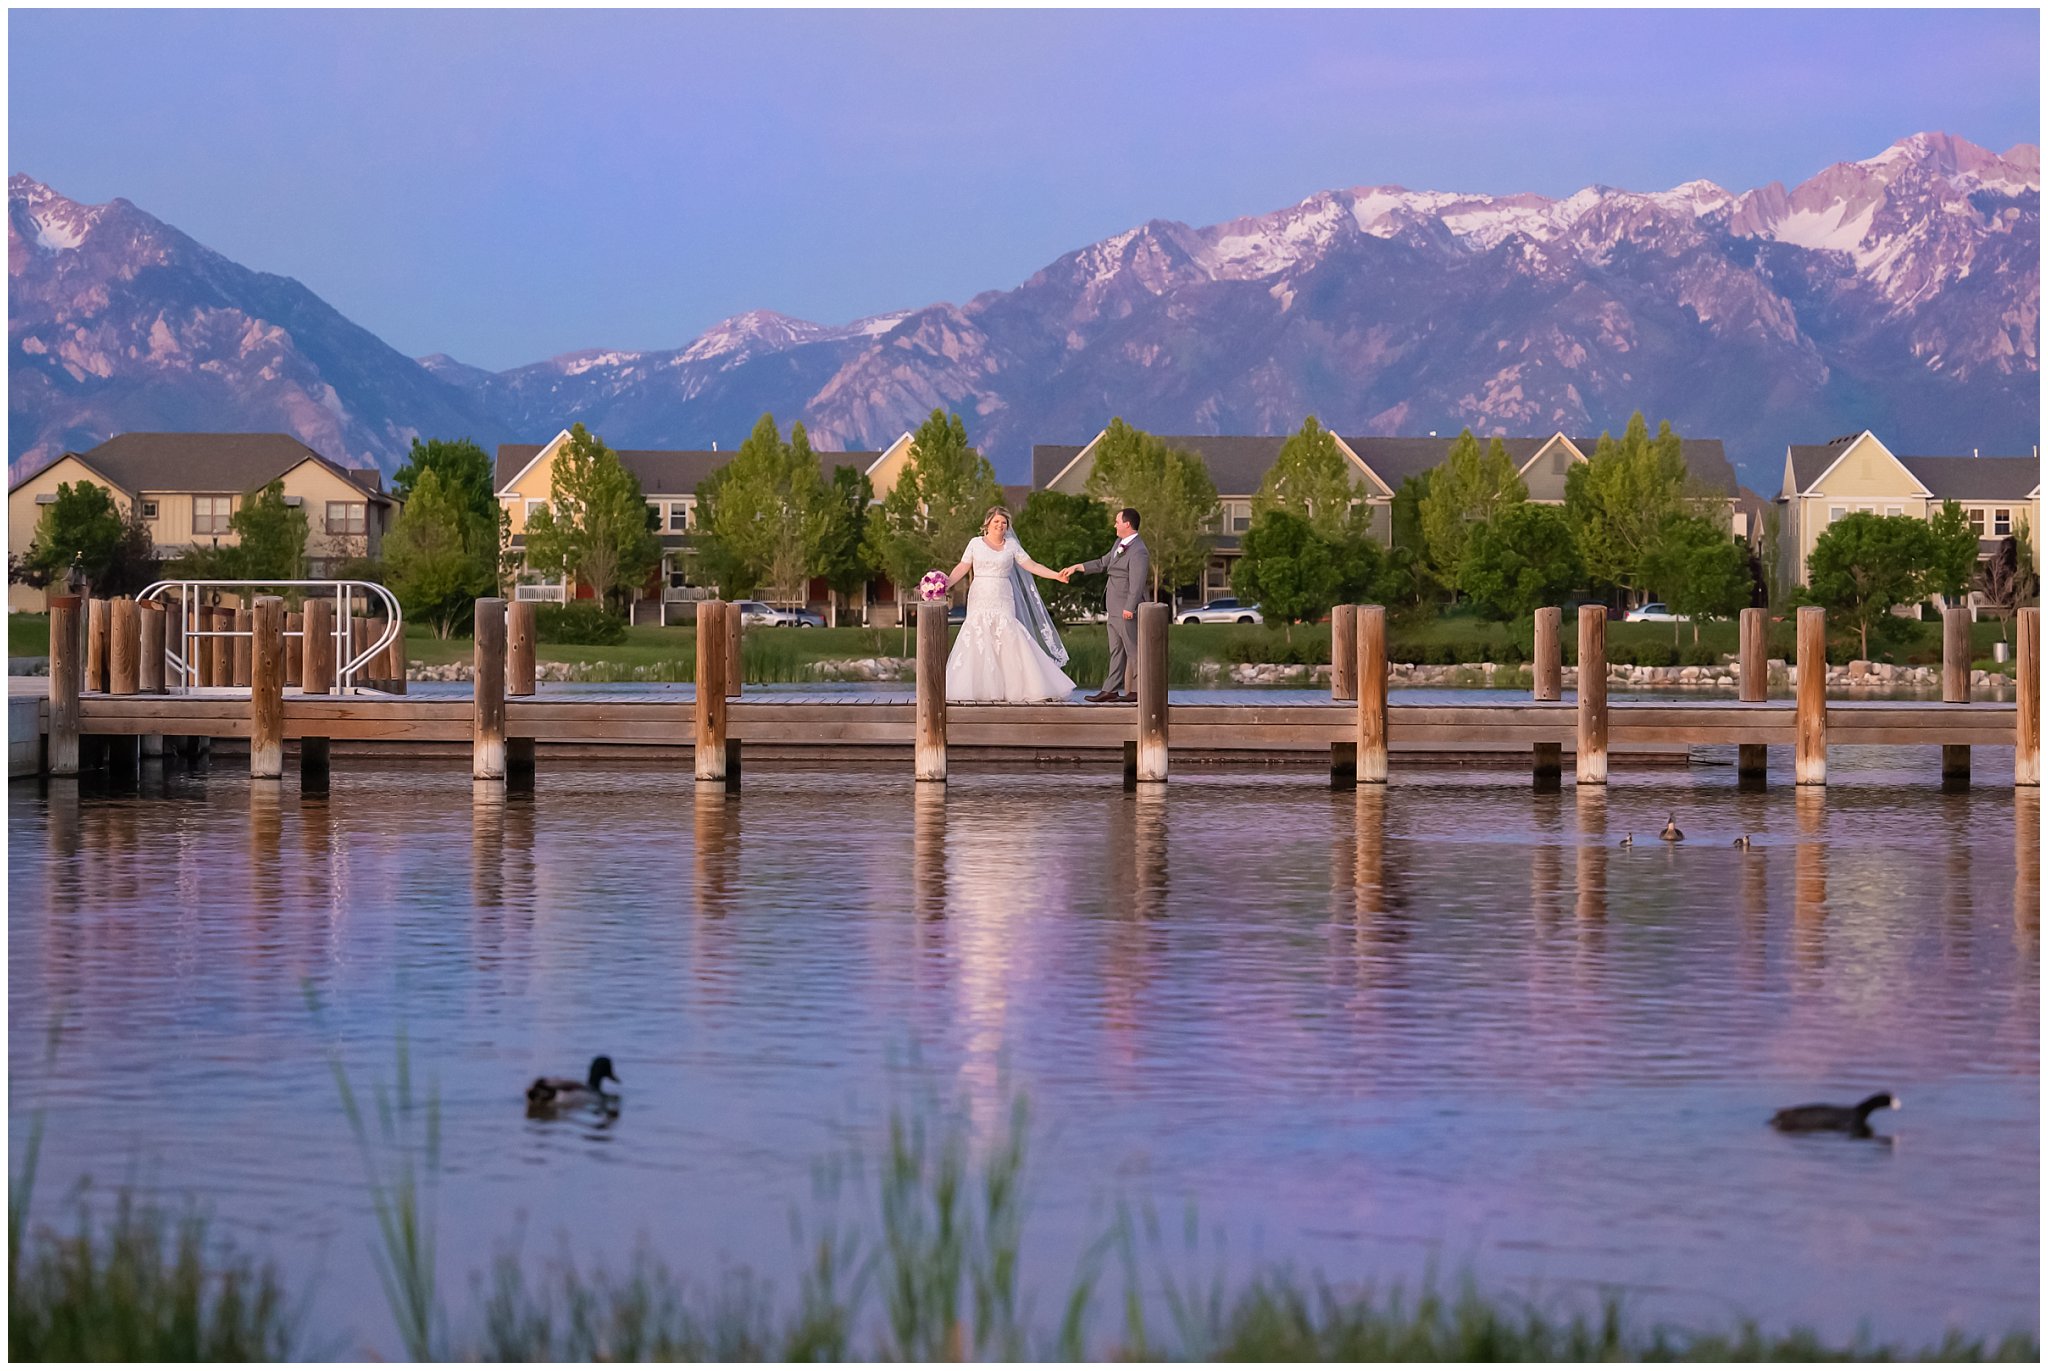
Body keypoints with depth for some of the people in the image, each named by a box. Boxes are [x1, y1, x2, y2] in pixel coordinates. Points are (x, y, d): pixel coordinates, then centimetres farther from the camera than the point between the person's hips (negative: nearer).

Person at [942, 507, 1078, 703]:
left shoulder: (1011, 545, 8)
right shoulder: (976, 544, 6)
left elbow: (1032, 566, 5)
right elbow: (962, 568, 3)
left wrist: (1056, 575, -6)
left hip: (1003, 602, 1)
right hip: (980, 600, -1)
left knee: (1011, 641, -8)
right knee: (977, 645, -6)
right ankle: (976, 689, -1)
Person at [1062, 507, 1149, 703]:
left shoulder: (1138, 551, -17)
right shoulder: (1120, 544, 14)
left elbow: (1137, 583, -22)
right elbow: (1103, 563, 28)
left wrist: (1129, 608, -25)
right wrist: (1077, 567, 27)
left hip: (1127, 610, -10)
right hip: (1114, 608, 10)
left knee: (1133, 650, -4)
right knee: (1116, 650, 11)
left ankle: (1138, 691, 0)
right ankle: (1110, 690, 13)